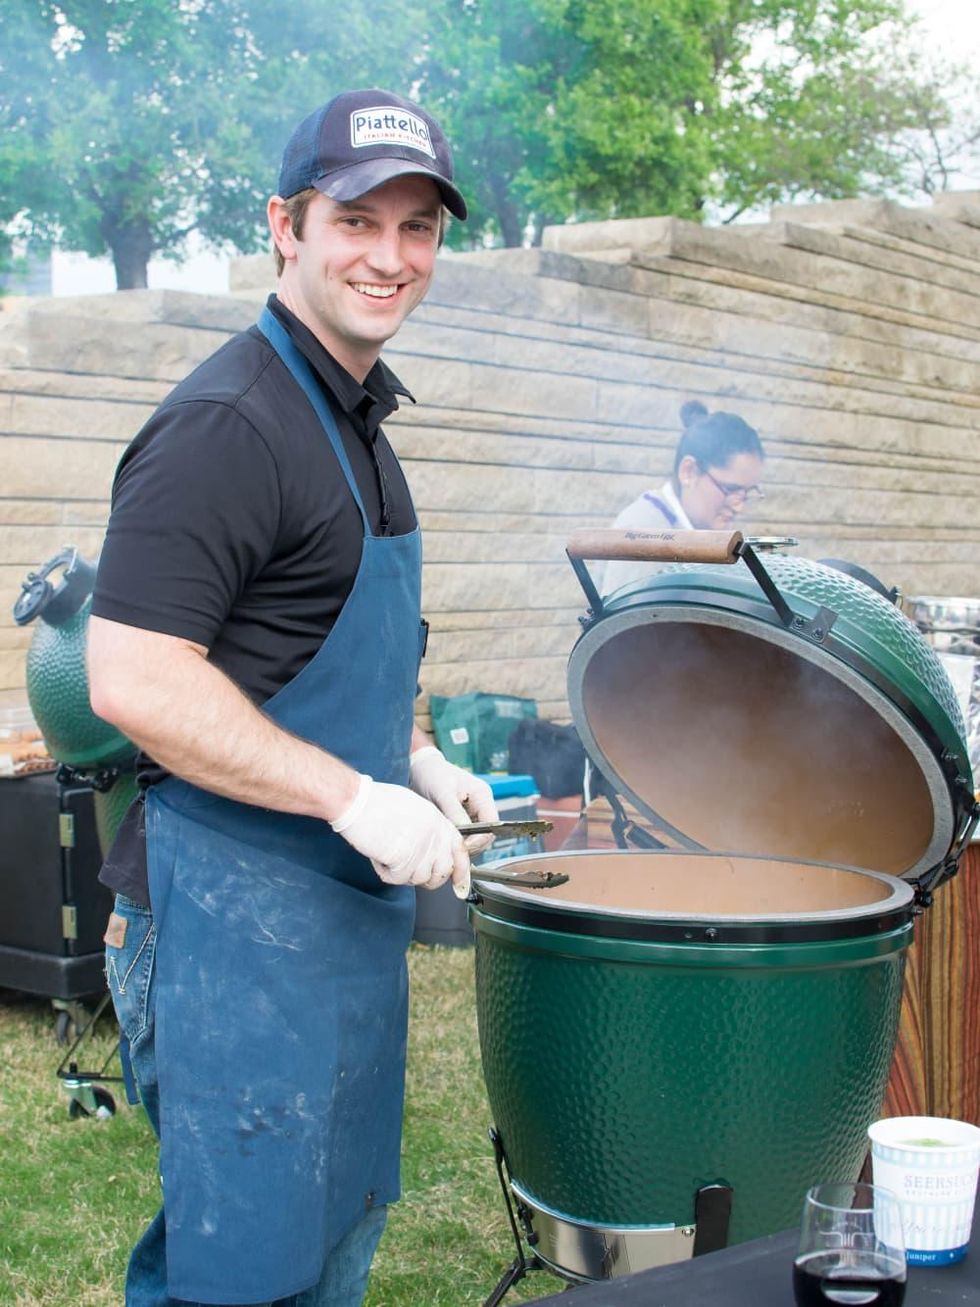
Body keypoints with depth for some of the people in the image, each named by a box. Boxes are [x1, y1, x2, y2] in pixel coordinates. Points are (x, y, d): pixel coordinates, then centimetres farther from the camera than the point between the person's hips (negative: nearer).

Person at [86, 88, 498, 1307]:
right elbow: (133, 679, -25)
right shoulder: (227, 424, -18)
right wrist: (356, 797, -23)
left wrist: (418, 762, 10)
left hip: (347, 897, 10)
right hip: (238, 910, -10)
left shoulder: (356, 422, 14)